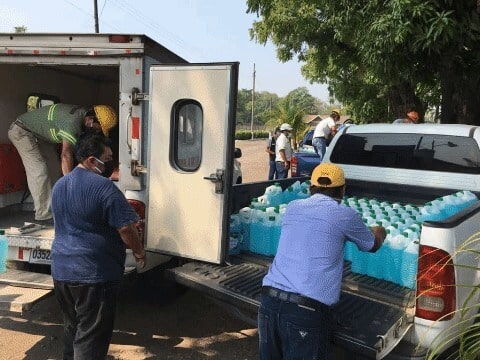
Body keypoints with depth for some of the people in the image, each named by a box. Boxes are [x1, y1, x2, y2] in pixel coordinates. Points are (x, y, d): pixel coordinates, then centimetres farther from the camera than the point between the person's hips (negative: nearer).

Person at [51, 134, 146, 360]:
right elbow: (126, 229, -17)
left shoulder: (59, 186, 9)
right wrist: (139, 252, -2)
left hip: (61, 271, 8)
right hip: (94, 273, -8)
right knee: (91, 335, 1)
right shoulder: (104, 186, -17)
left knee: (71, 325, 23)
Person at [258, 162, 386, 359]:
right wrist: (379, 232, 46)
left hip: (269, 299, 5)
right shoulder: (345, 215, 2)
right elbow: (373, 245, 22)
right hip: (306, 309, -5)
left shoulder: (292, 207, 15)